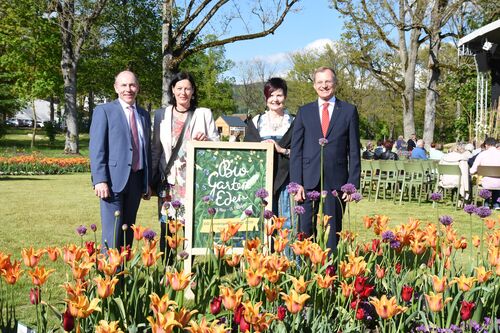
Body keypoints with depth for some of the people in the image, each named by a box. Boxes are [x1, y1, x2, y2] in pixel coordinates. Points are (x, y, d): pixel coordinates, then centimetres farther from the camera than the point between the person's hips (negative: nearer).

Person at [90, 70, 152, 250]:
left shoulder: (144, 115, 16)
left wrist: (148, 182, 15)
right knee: (112, 233, -6)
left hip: (137, 180, 5)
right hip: (113, 180, -5)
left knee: (128, 231, 10)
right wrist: (100, 180, -16)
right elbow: (96, 149, -7)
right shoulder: (104, 111, -1)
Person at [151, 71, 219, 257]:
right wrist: (153, 178, 10)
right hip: (168, 180, 1)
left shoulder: (204, 114, 6)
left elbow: (217, 144, 7)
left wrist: (206, 140, -14)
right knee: (166, 228, 0)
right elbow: (156, 148, 13)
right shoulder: (162, 115, 10)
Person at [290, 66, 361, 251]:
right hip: (309, 182, 1)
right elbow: (296, 150, 6)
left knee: (333, 232, 5)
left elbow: (354, 151, 4)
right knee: (304, 231, 2)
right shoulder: (304, 112, 10)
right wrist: (296, 183, -3)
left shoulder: (349, 111, 7)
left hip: (336, 182, -1)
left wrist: (352, 183, -2)